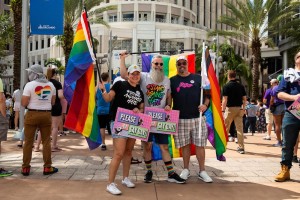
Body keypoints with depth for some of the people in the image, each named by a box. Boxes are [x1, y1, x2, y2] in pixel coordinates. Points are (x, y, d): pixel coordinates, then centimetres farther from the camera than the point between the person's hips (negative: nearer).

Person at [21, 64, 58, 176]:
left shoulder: (30, 85, -8)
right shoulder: (51, 85, 6)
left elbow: (23, 103, -9)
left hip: (32, 114, -3)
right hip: (46, 114, 3)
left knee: (28, 142, 6)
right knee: (46, 141, 8)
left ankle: (25, 168, 12)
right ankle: (47, 167, 12)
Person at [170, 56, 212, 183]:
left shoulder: (198, 78, 8)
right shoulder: (172, 81, 9)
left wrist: (205, 104, -10)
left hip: (197, 117, 0)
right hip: (180, 119, 0)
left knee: (200, 145, 2)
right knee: (185, 145, 8)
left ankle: (202, 171, 13)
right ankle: (186, 170, 22)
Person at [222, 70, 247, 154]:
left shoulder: (226, 86, -7)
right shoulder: (241, 86, 7)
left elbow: (225, 99, -12)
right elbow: (244, 99, 6)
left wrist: (223, 110, -10)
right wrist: (243, 109, 13)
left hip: (230, 108, -4)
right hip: (239, 108, 4)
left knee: (226, 127, 12)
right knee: (239, 128, 2)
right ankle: (241, 147, 0)